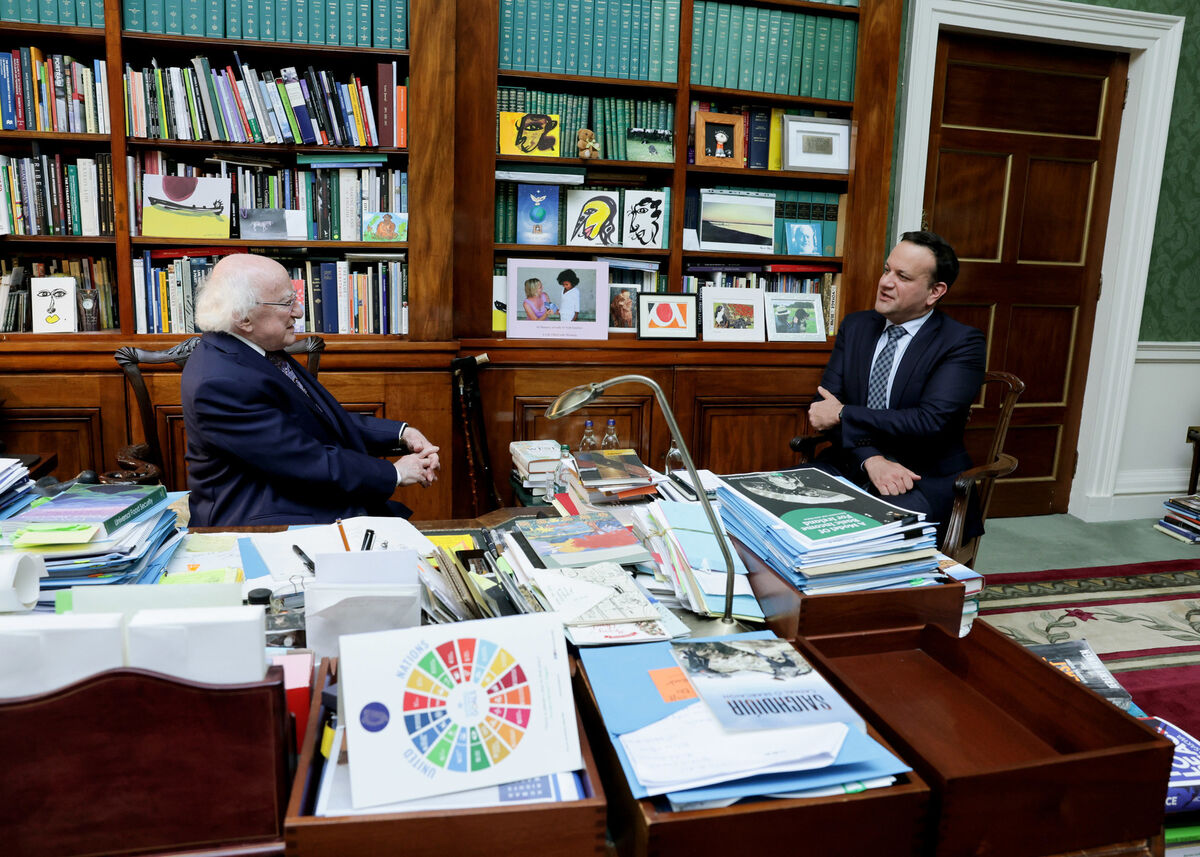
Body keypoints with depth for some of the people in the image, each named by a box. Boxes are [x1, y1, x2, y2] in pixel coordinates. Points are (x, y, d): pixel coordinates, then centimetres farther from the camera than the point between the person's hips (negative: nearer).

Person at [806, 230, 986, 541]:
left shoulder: (962, 343, -5)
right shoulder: (855, 326, 10)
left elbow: (931, 422, -18)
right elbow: (826, 403, 0)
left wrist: (843, 415, -12)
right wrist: (871, 459, -17)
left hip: (925, 480, -4)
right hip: (851, 466, 5)